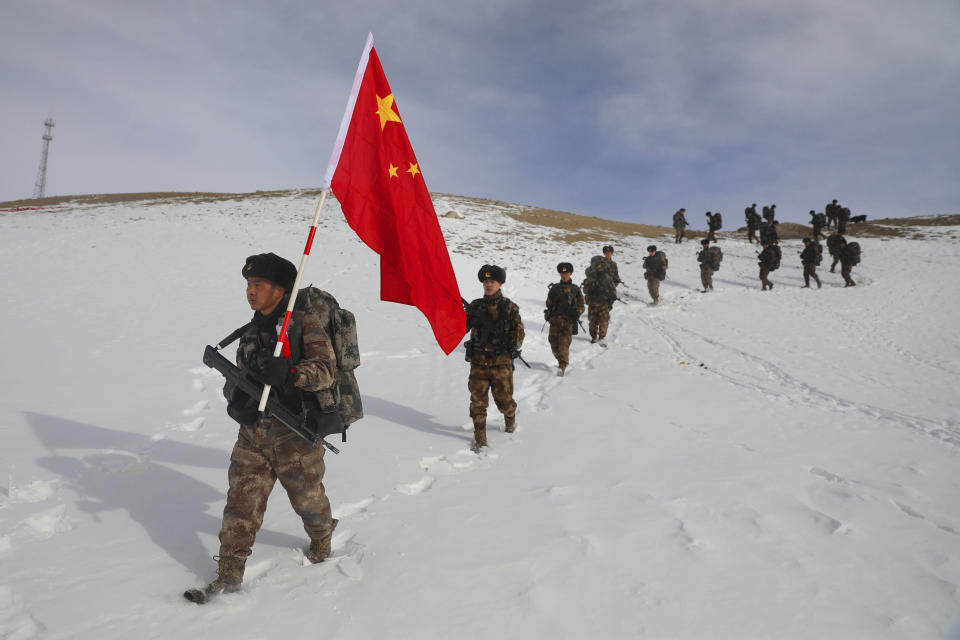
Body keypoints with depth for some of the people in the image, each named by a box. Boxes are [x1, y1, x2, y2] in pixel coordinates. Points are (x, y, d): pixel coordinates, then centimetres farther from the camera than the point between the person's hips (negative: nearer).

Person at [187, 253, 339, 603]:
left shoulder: (305, 324, -11)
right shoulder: (252, 332, 11)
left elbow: (325, 370, -22)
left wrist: (290, 374, -40)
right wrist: (237, 400, -7)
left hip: (294, 433, -5)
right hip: (253, 432, 6)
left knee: (307, 496, 13)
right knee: (241, 501, 6)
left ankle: (321, 540, 43)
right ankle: (229, 575, 19)